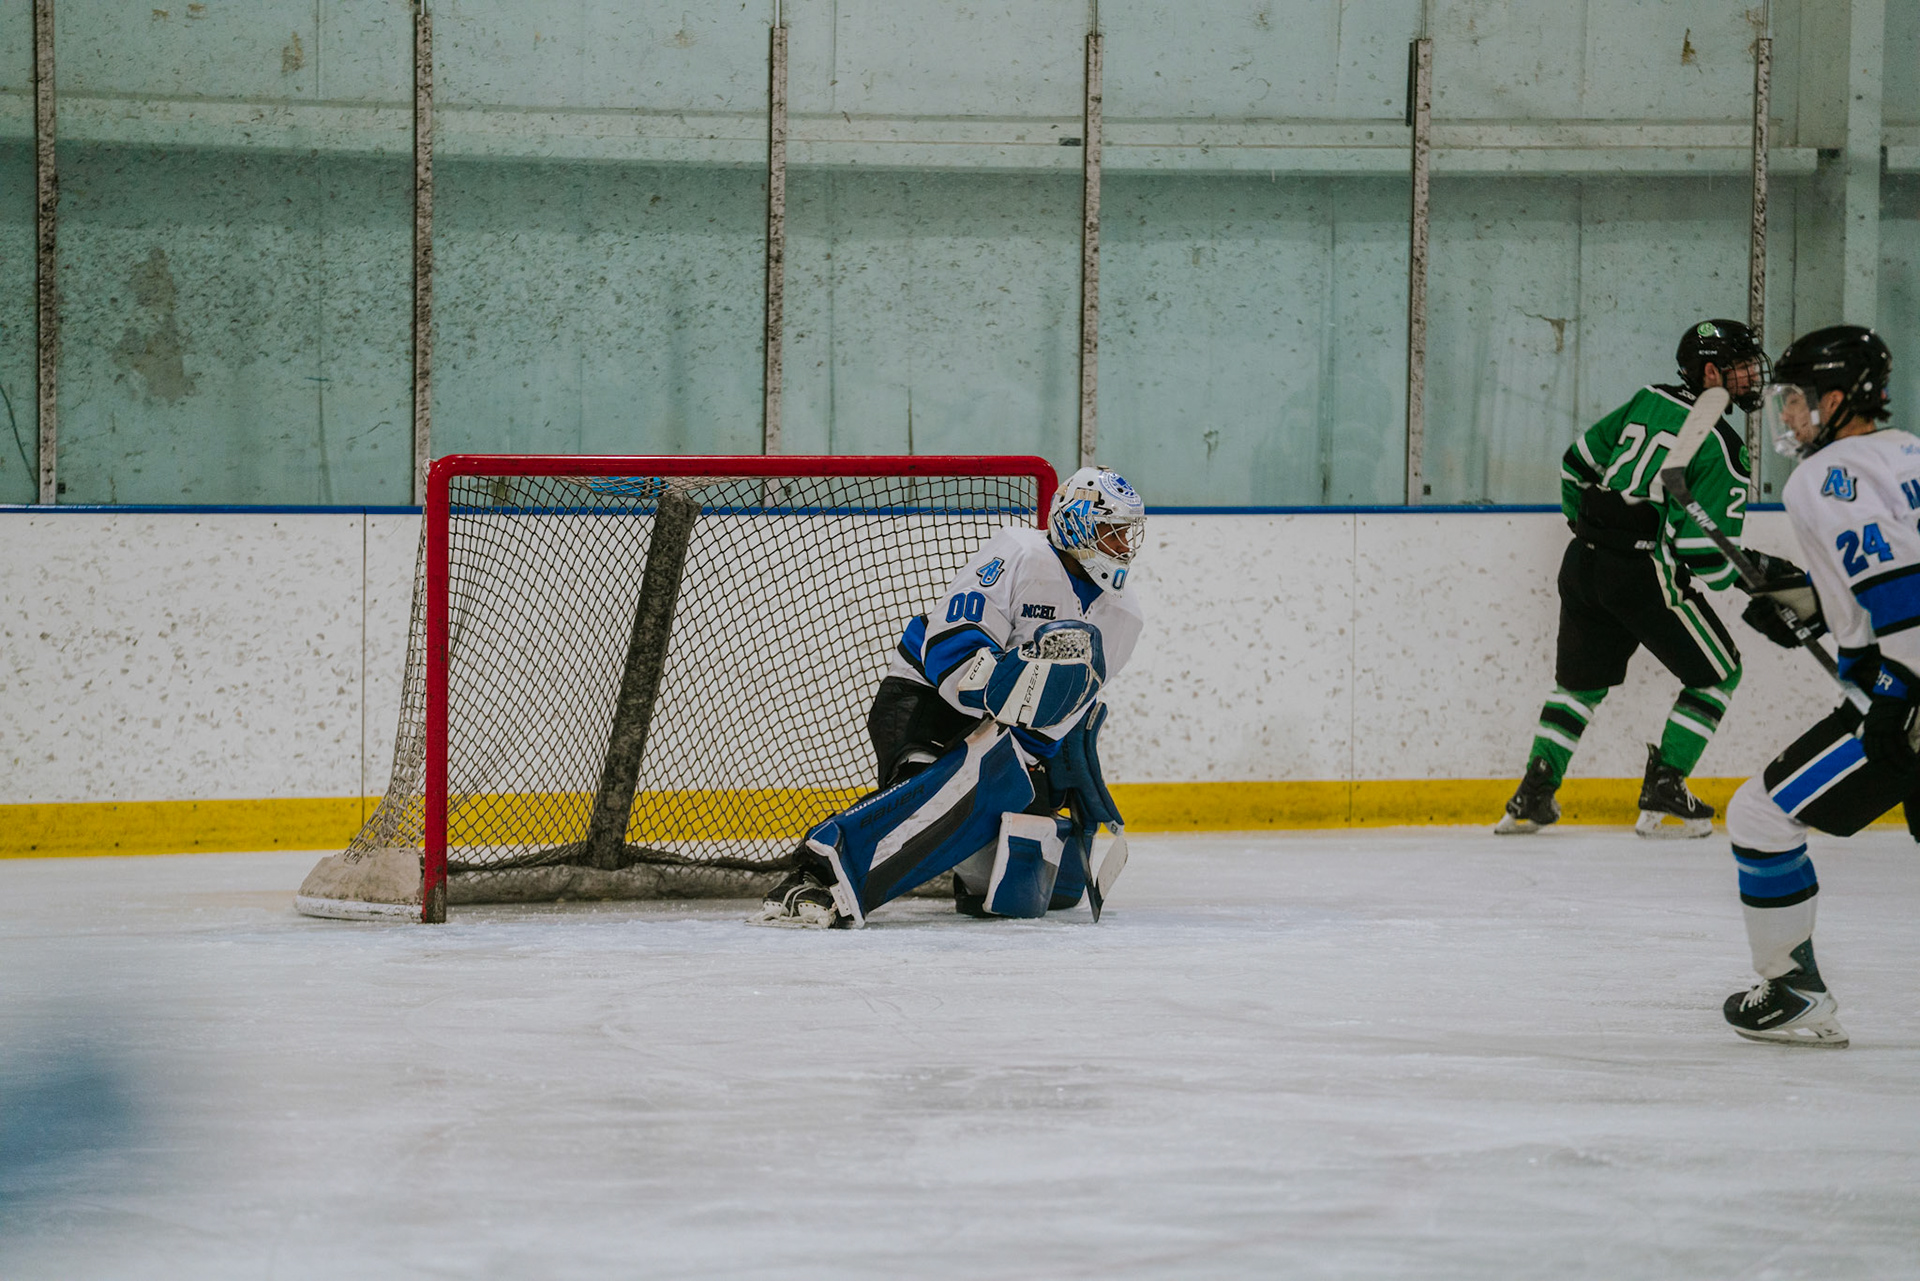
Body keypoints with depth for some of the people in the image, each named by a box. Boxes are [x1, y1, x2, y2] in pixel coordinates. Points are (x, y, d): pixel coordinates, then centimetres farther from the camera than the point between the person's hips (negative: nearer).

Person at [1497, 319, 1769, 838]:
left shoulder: (1646, 403, 11)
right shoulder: (1720, 445, -9)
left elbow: (1578, 461, 18)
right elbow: (1708, 549, -15)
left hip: (1583, 561, 7)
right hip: (1643, 575, -7)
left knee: (1581, 678, 22)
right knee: (1717, 672, 9)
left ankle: (1532, 795, 13)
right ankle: (1662, 795, 3)